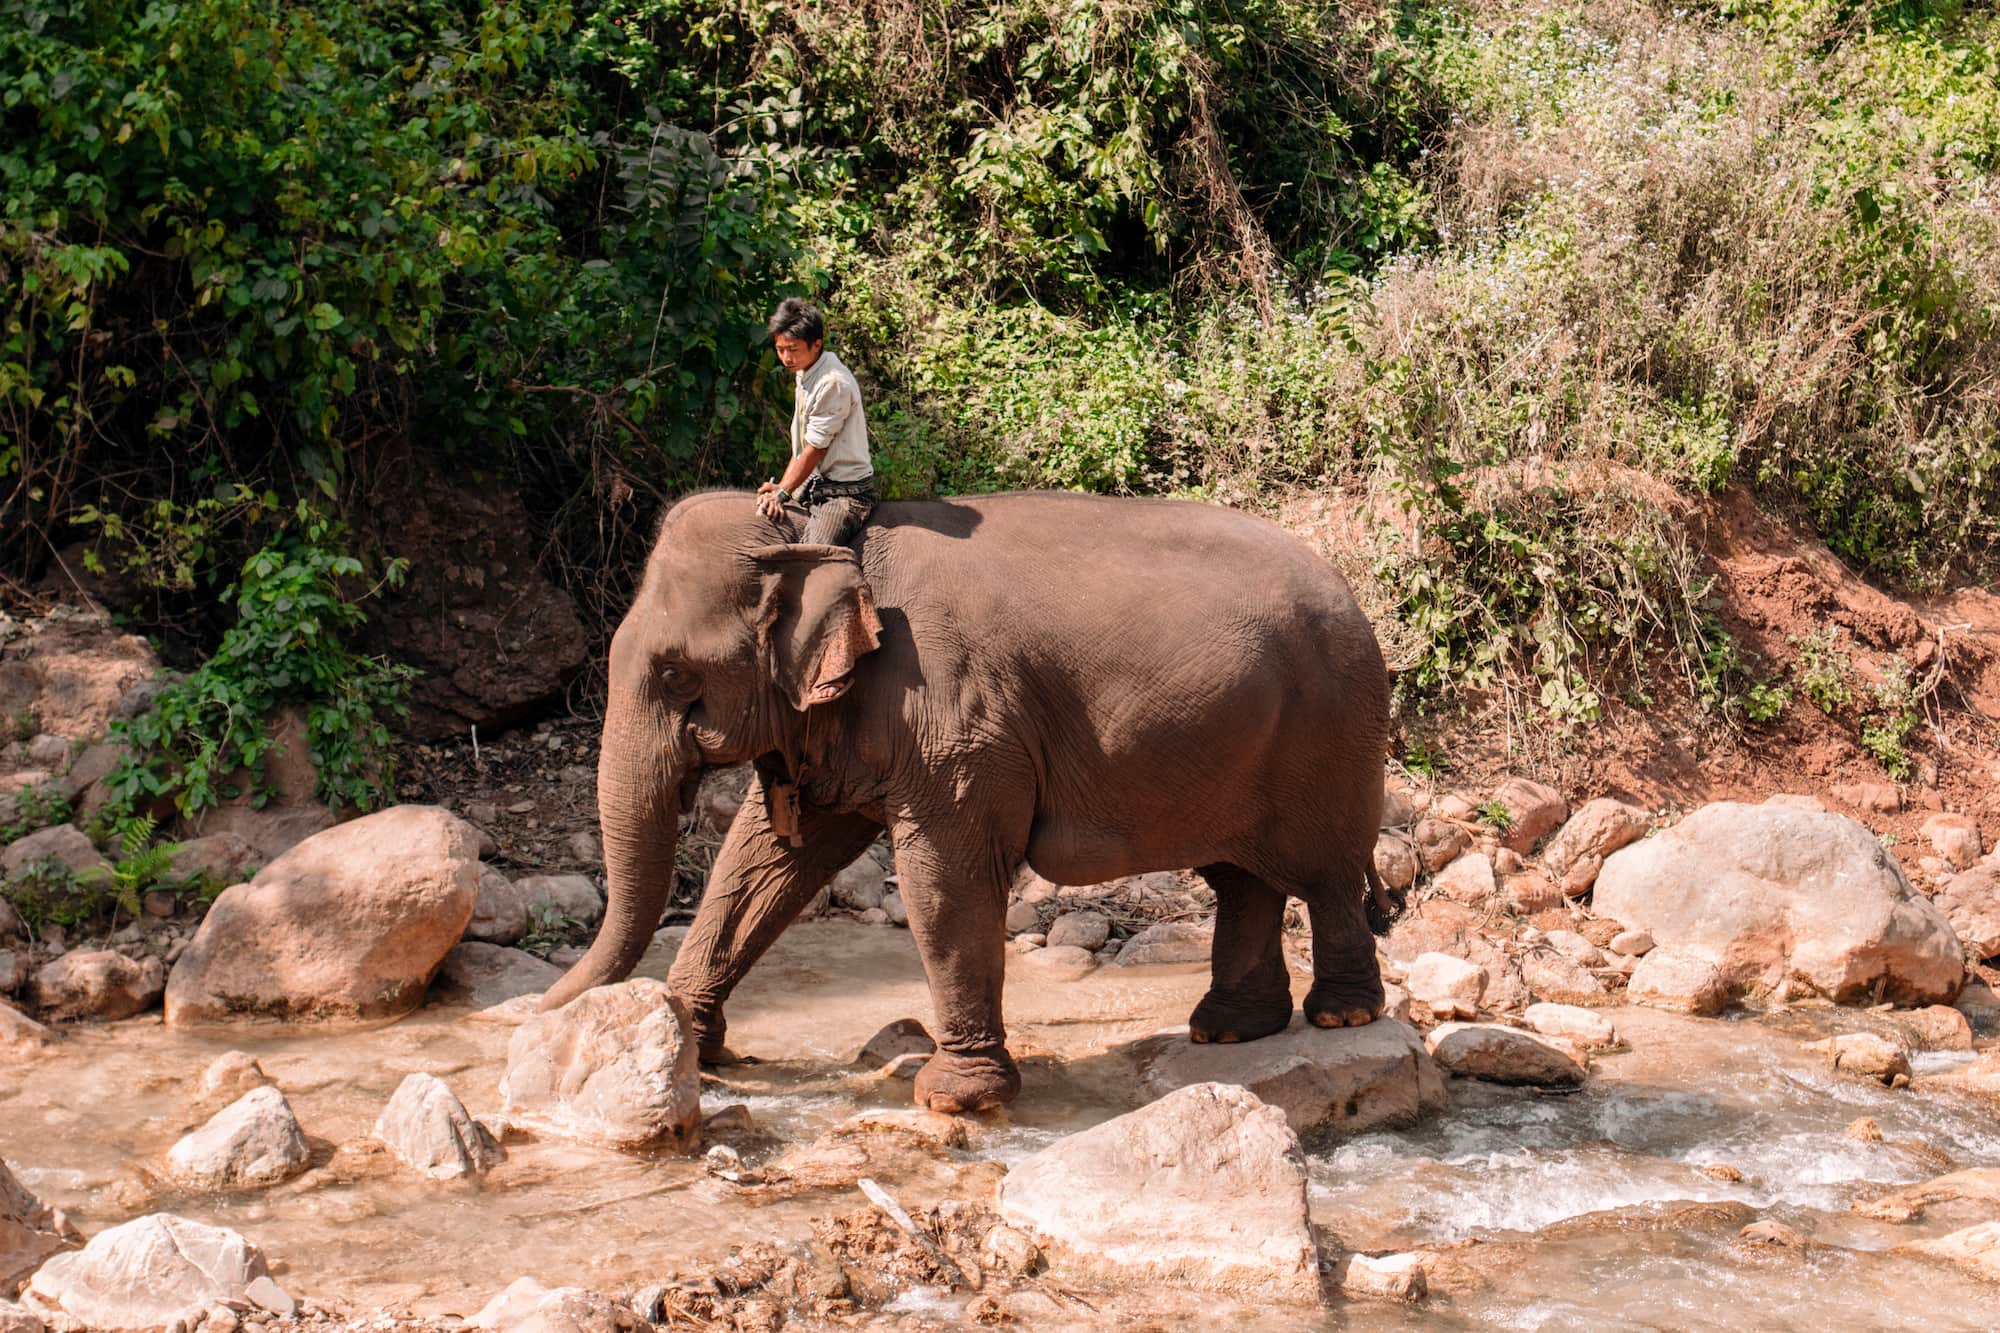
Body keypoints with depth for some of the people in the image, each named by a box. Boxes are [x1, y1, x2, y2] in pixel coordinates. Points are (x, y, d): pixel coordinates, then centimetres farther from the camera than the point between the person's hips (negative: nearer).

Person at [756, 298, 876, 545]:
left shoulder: (832, 383, -18)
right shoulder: (804, 375, 12)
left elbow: (815, 449, -15)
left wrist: (782, 492, -9)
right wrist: (780, 488, 7)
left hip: (844, 492, -9)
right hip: (811, 488, 10)